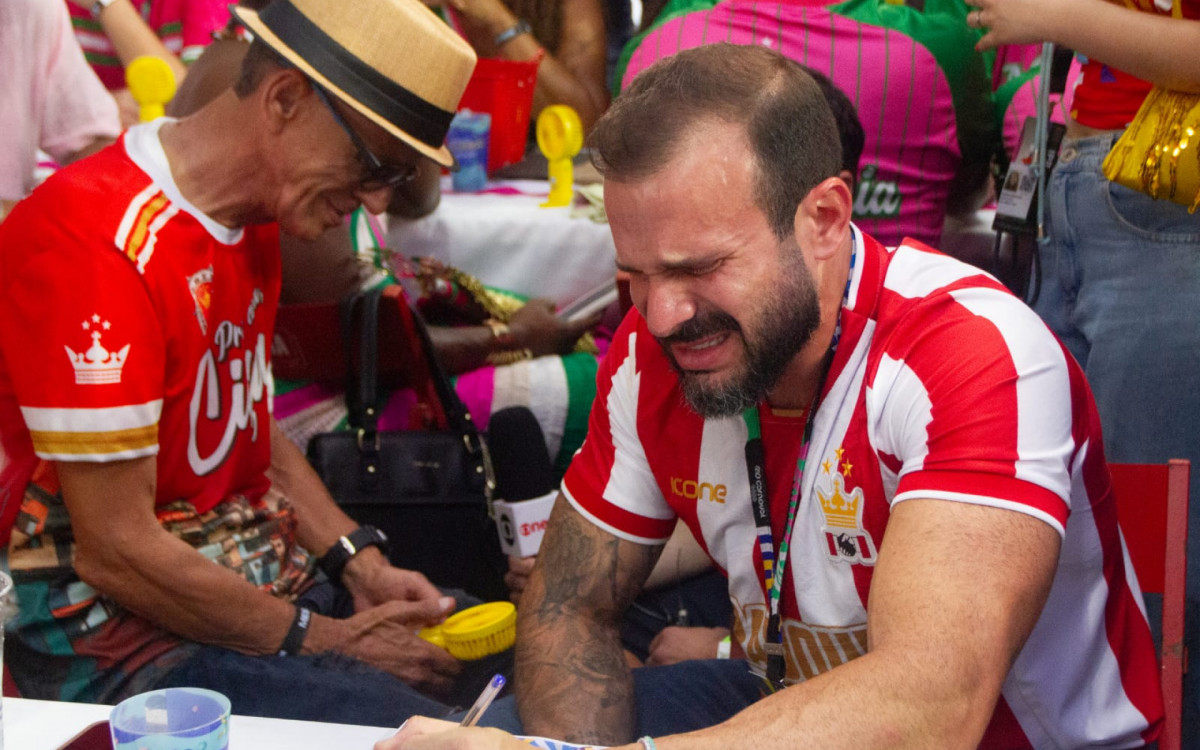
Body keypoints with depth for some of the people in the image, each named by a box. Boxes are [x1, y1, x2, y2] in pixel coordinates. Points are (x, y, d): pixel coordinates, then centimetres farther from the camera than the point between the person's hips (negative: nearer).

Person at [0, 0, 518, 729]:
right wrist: (322, 641, -14)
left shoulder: (254, 214, 7)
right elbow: (116, 551, -22)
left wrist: (361, 565, 2)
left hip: (270, 573, 9)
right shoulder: (97, 241, -24)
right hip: (122, 631, -9)